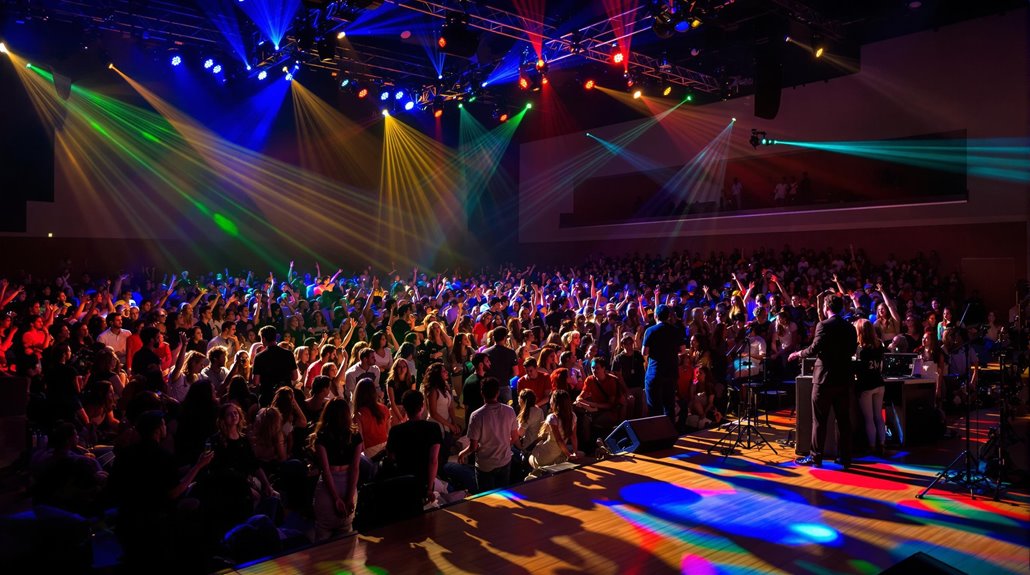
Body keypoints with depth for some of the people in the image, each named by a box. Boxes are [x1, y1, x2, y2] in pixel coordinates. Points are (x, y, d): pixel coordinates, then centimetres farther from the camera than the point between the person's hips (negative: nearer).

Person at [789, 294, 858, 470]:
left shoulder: (824, 325, -13)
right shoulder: (850, 327, 7)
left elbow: (814, 349, -17)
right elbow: (852, 350, 17)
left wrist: (798, 354, 0)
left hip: (825, 378, -6)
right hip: (844, 378, 6)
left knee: (820, 420, 1)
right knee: (844, 420, 10)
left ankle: (816, 457, 6)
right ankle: (845, 458, 14)